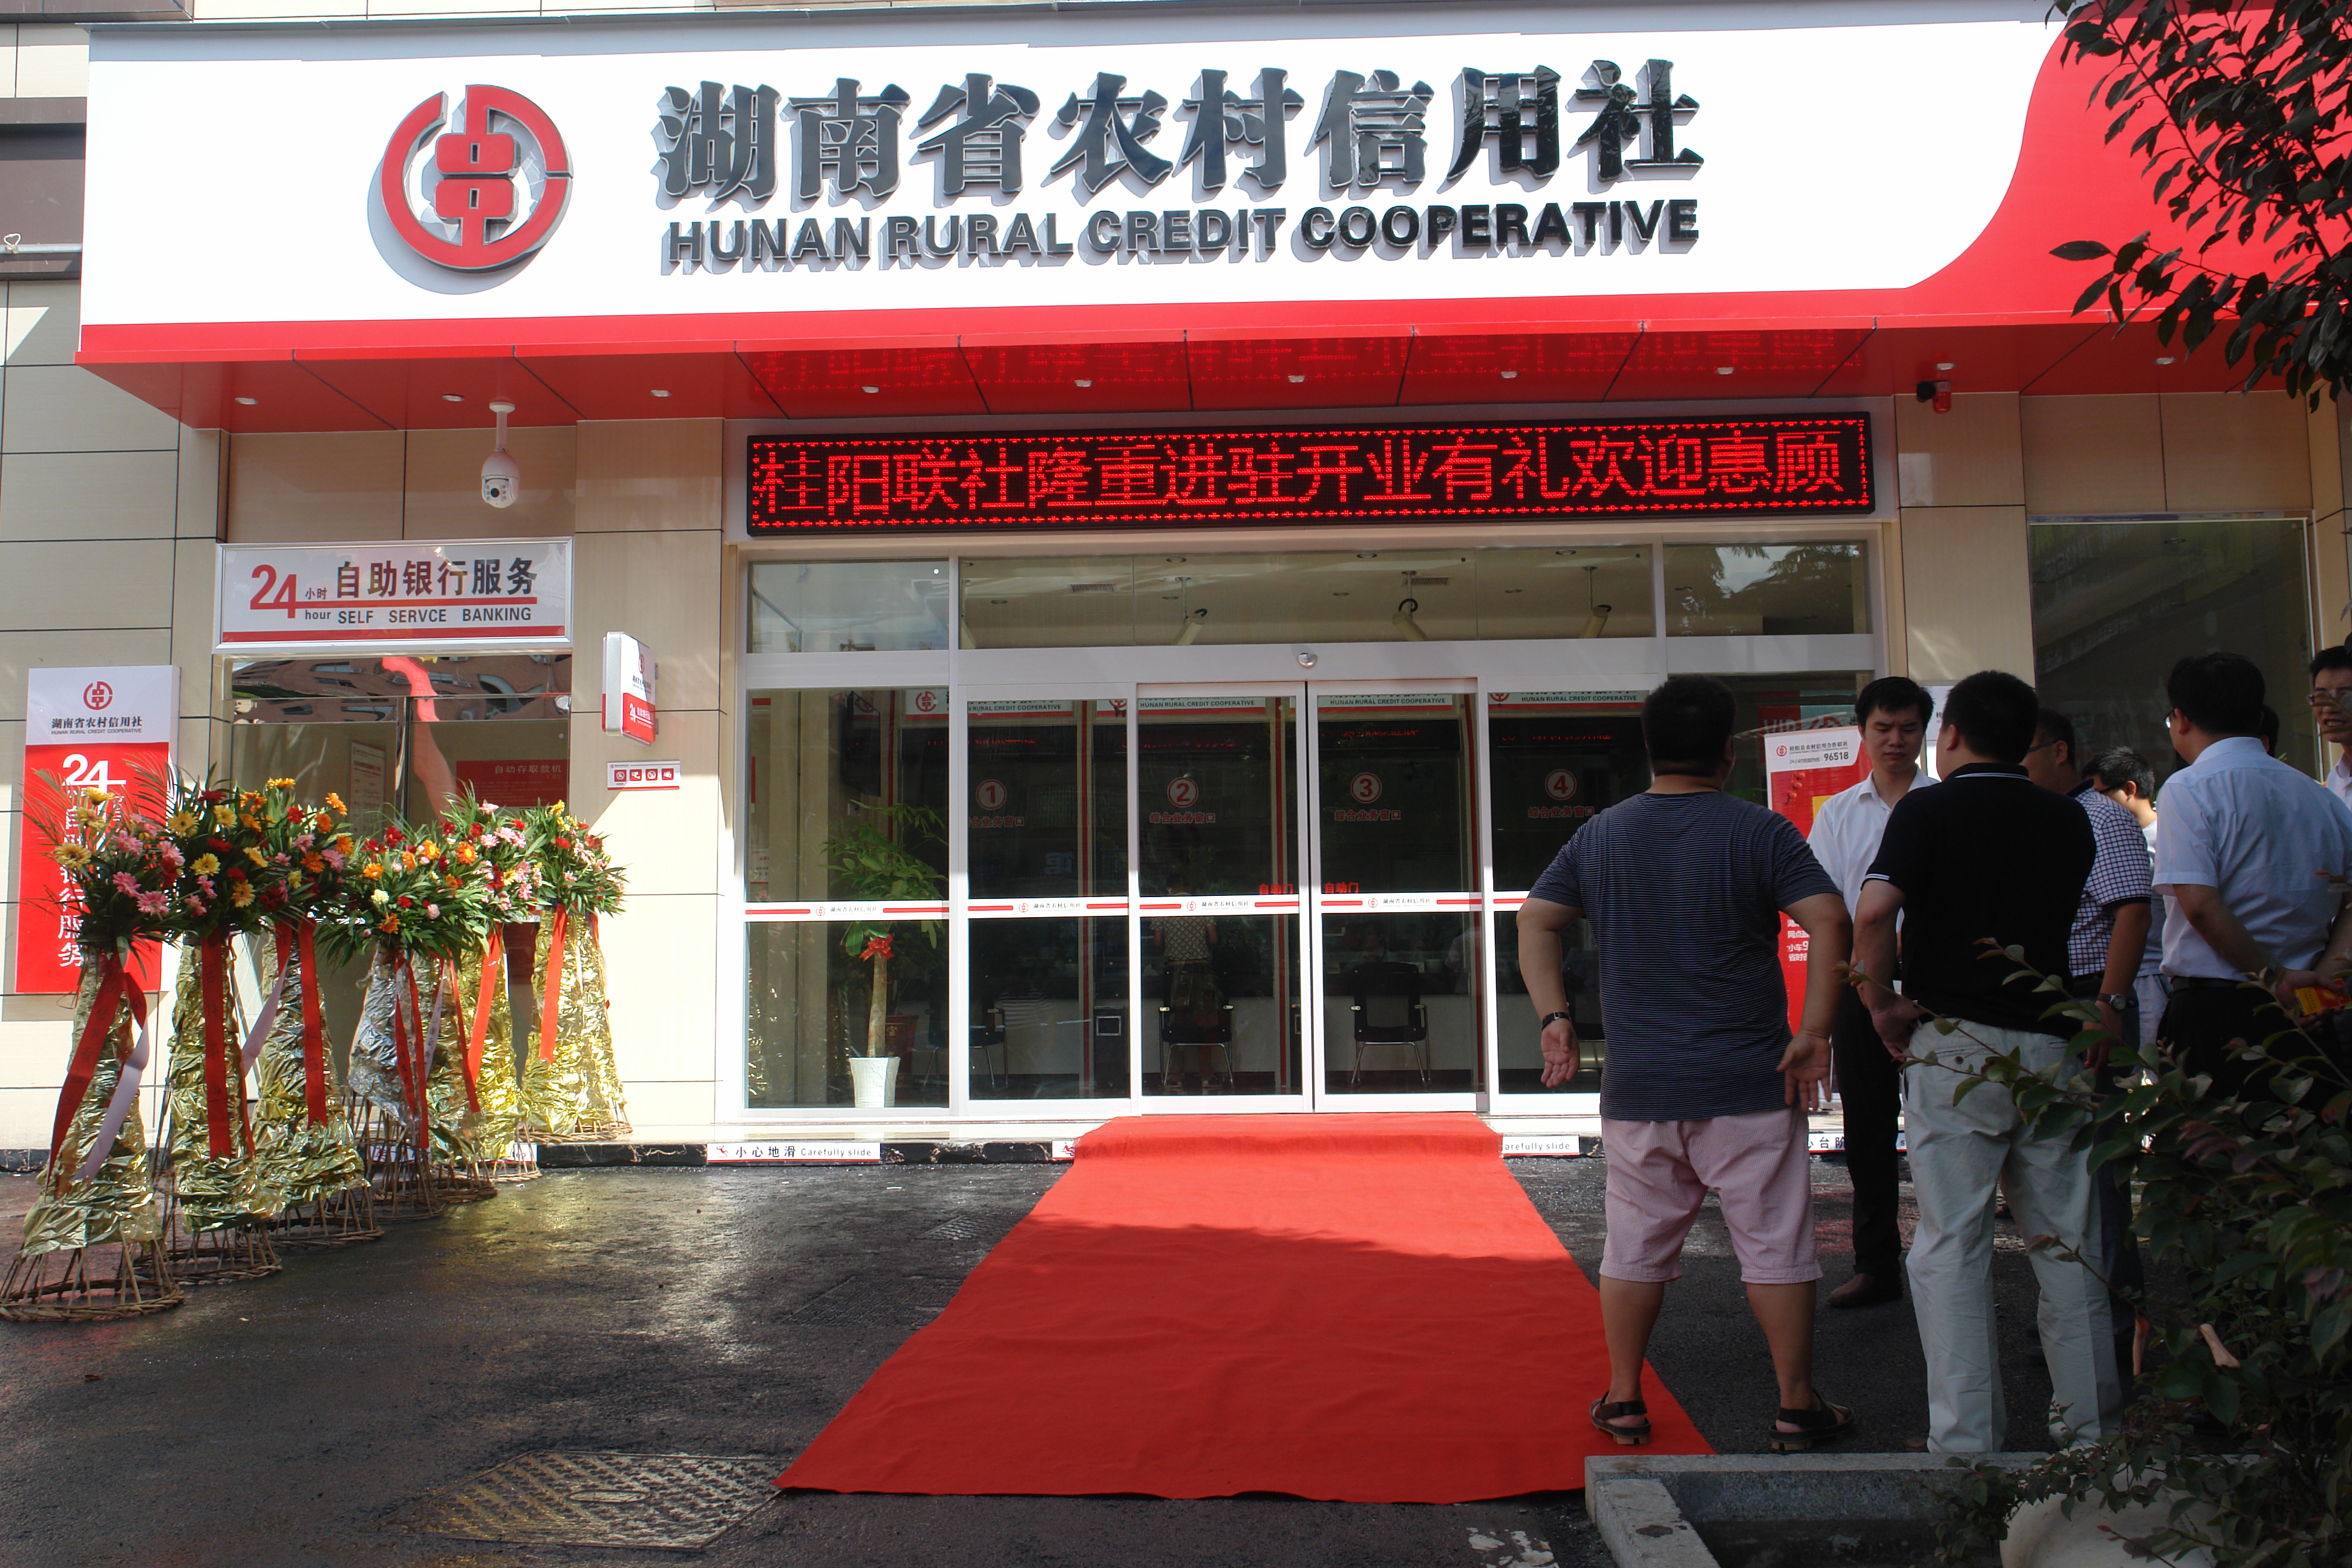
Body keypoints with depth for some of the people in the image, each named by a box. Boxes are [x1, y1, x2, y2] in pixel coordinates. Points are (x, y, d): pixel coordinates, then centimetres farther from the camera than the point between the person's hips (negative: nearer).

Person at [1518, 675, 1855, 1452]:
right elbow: (1830, 923, -13)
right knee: (1776, 1245, 9)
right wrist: (1815, 1032, -9)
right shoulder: (1761, 831, -4)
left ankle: (1624, 1402, 21)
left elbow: (1535, 920, 7)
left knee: (1636, 1246, 13)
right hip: (1749, 1083, -3)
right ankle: (1798, 1407, 17)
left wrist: (1554, 1017, 5)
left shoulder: (1601, 835, 7)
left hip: (1637, 1087, 3)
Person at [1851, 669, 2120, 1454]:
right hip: (2051, 1043, 5)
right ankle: (2092, 1425, 21)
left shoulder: (1928, 809, -6)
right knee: (2067, 1242, 13)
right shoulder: (2069, 819, 10)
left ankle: (1967, 1439, 4)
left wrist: (1884, 1006, -8)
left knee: (1952, 1243, 1)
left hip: (1954, 1044, -4)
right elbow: (2071, 918, 20)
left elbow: (1873, 913, -20)